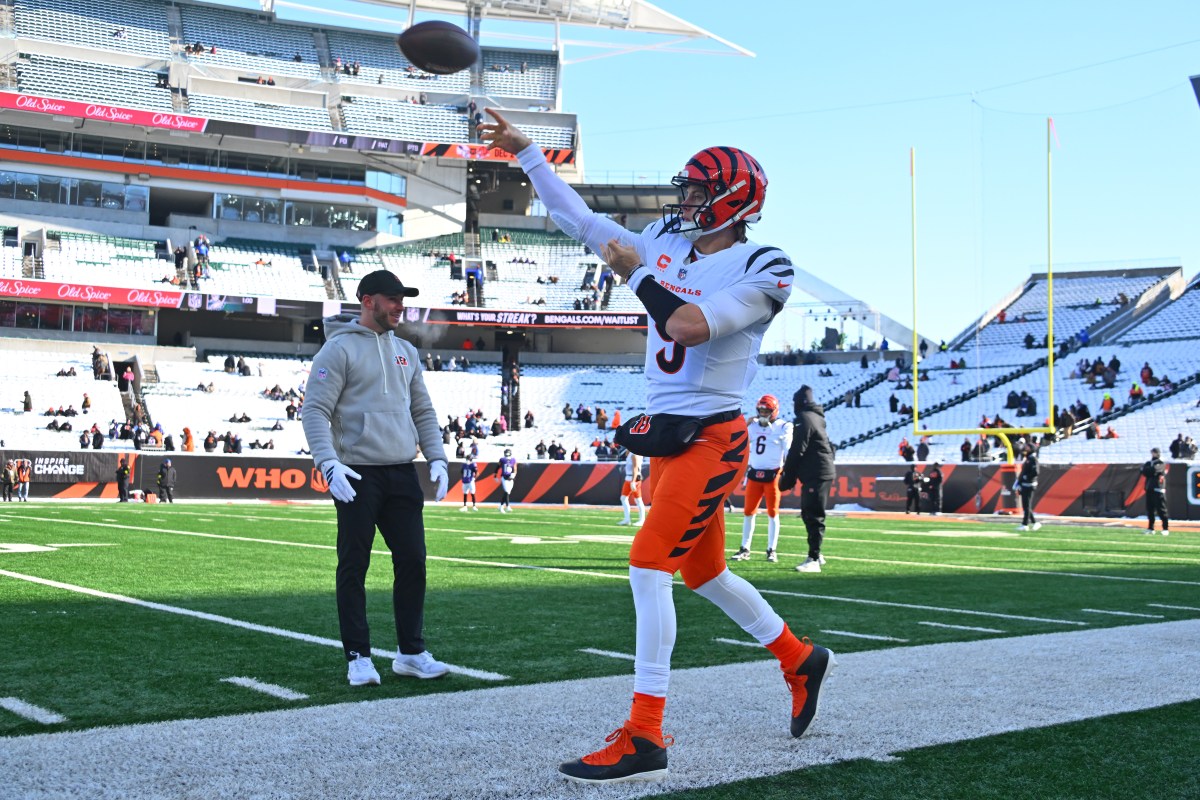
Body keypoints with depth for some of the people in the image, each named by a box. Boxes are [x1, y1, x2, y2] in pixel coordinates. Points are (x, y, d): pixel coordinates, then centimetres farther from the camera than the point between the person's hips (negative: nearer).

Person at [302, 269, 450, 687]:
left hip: (402, 473, 6)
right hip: (358, 476, -6)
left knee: (412, 562, 6)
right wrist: (329, 464, -23)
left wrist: (437, 459, 7)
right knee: (354, 567, 0)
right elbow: (315, 411, -10)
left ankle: (411, 652, 16)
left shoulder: (405, 351, 16)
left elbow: (423, 411, 20)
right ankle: (358, 657, 9)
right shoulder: (339, 349, -4)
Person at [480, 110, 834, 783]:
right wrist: (524, 151, 15)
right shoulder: (668, 247, 9)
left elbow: (690, 326, -28)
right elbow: (583, 221, 14)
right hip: (666, 435, 8)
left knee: (649, 563, -17)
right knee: (704, 573, 18)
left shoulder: (762, 270, -13)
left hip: (711, 440, -8)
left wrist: (636, 273, -14)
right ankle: (801, 660, 39)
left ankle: (644, 739, -14)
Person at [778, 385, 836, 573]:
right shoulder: (815, 417, 20)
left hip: (816, 475, -10)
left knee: (813, 516, -12)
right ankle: (815, 554, 19)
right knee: (809, 514, 15)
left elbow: (796, 452, -14)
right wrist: (790, 476, 23)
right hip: (820, 473, 10)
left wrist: (787, 477, -7)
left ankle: (813, 559, -14)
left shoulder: (805, 419, -11)